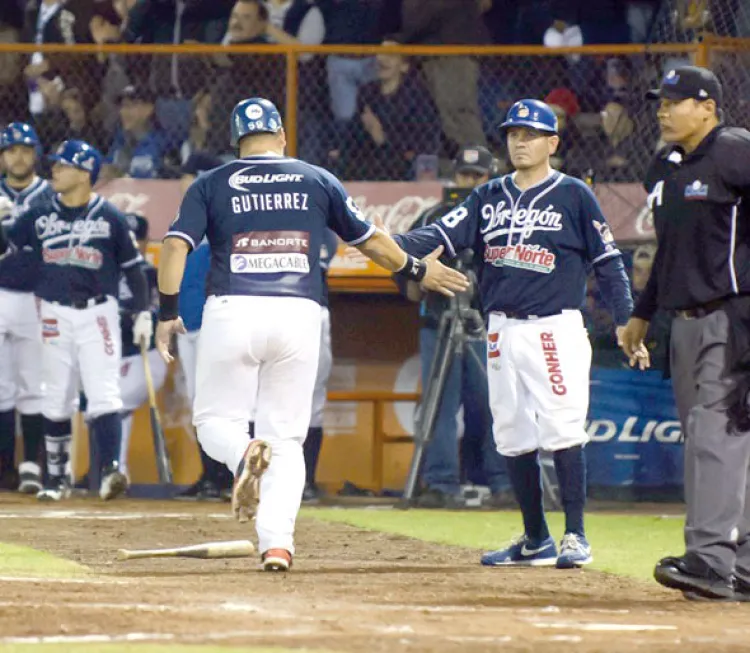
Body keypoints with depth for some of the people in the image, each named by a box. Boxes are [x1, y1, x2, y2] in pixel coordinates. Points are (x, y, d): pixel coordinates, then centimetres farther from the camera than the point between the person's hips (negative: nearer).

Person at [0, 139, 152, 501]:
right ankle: (57, 478, 18)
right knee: (56, 400, 9)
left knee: (103, 394, -13)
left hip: (98, 312, -3)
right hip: (56, 315, 3)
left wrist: (143, 313, -3)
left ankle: (110, 471, -19)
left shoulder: (109, 217, -3)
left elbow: (132, 266, 1)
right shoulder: (39, 215, 4)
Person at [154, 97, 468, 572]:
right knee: (287, 438, 9)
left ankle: (245, 453, -23)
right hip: (298, 315, 1)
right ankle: (277, 541, -8)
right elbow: (370, 240, 19)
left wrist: (168, 313, 2)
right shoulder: (317, 181, 14)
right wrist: (418, 270, 34)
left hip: (232, 311, -1)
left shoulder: (211, 186, 11)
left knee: (216, 420, 13)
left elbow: (177, 245, -2)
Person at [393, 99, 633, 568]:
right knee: (513, 437, 7)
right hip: (502, 331, 6)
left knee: (562, 429, -13)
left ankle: (576, 535, -8)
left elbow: (608, 261, -2)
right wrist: (390, 245, -15)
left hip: (555, 330, -5)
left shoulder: (574, 196, -1)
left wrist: (626, 321, -10)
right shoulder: (490, 198, 12)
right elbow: (442, 235, 2)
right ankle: (536, 540, 16)